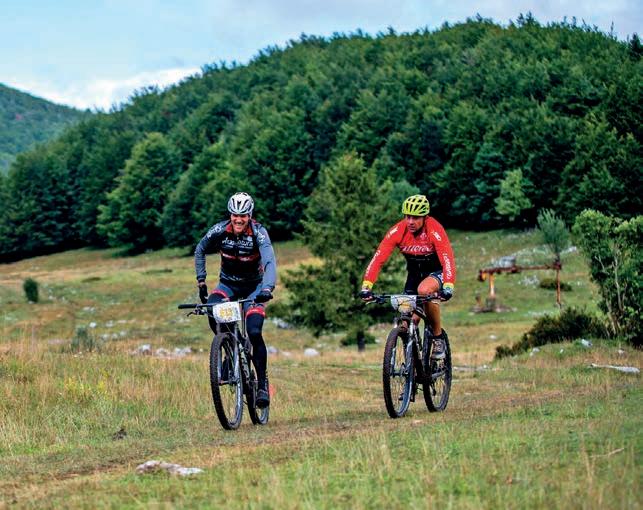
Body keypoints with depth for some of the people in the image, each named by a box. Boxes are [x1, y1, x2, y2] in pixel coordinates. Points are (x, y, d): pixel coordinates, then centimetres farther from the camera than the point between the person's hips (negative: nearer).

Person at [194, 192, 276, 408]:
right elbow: (200, 251, 2)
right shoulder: (219, 231, -17)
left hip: (253, 286, -2)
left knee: (254, 332, -20)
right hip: (228, 283, 2)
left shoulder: (258, 233, -24)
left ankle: (263, 383, -6)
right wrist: (201, 280, -4)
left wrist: (267, 288, -53)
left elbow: (270, 263, -36)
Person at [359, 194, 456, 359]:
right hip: (414, 272, 4)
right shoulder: (397, 231, -21)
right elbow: (378, 259, -25)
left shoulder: (434, 230, -28)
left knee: (424, 290, -36)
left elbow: (447, 260, -37)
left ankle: (438, 336, -15)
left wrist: (448, 288, -53)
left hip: (436, 271, -4)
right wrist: (366, 287, -37)